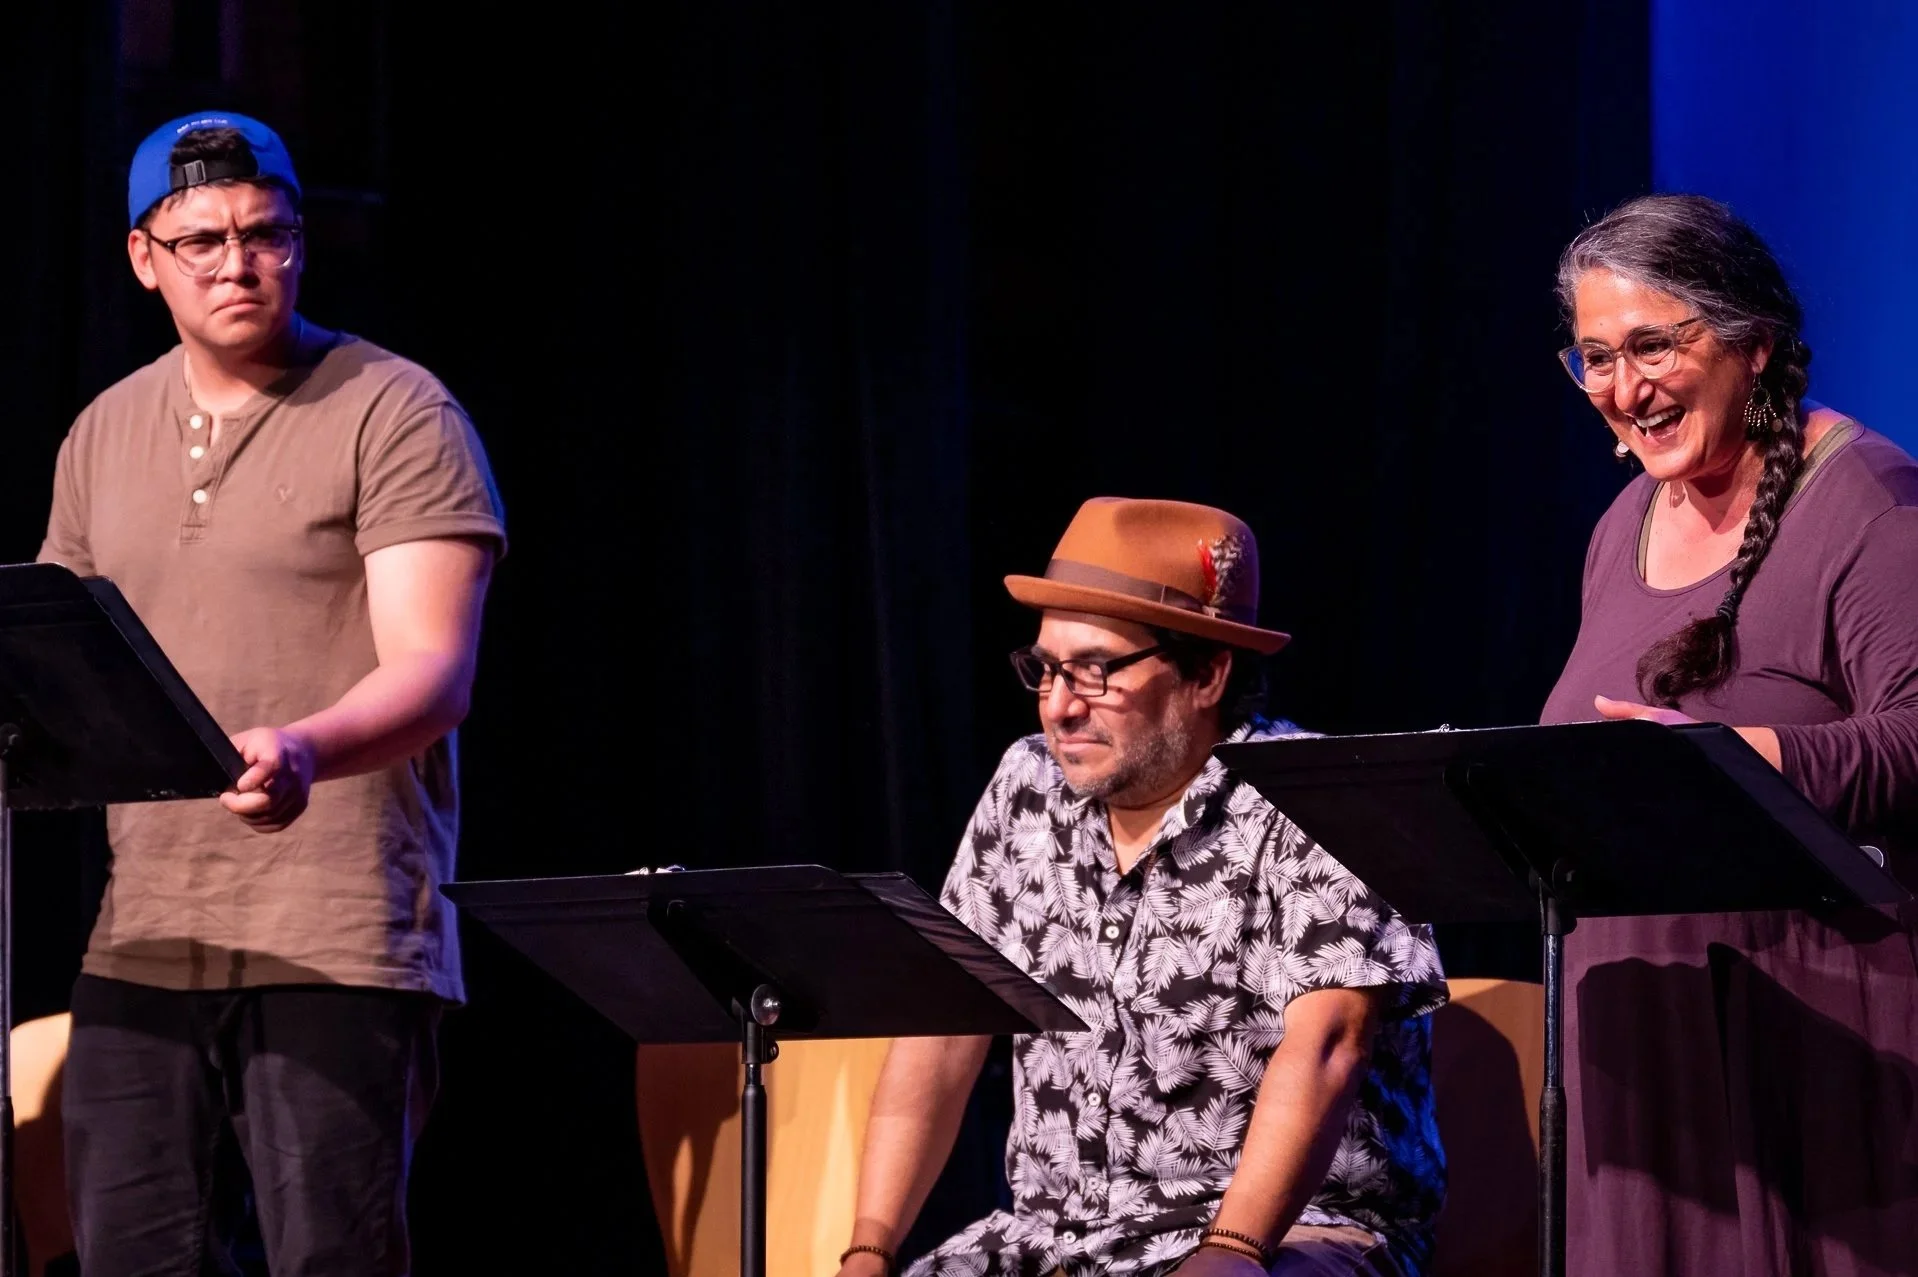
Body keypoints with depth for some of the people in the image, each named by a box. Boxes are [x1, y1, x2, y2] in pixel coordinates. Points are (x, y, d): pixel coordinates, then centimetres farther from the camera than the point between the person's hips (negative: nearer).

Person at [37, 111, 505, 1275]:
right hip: (144, 943, 6)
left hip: (340, 946, -6)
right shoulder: (103, 437, 16)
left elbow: (434, 674, -13)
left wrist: (303, 752, -32)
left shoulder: (395, 415, -3)